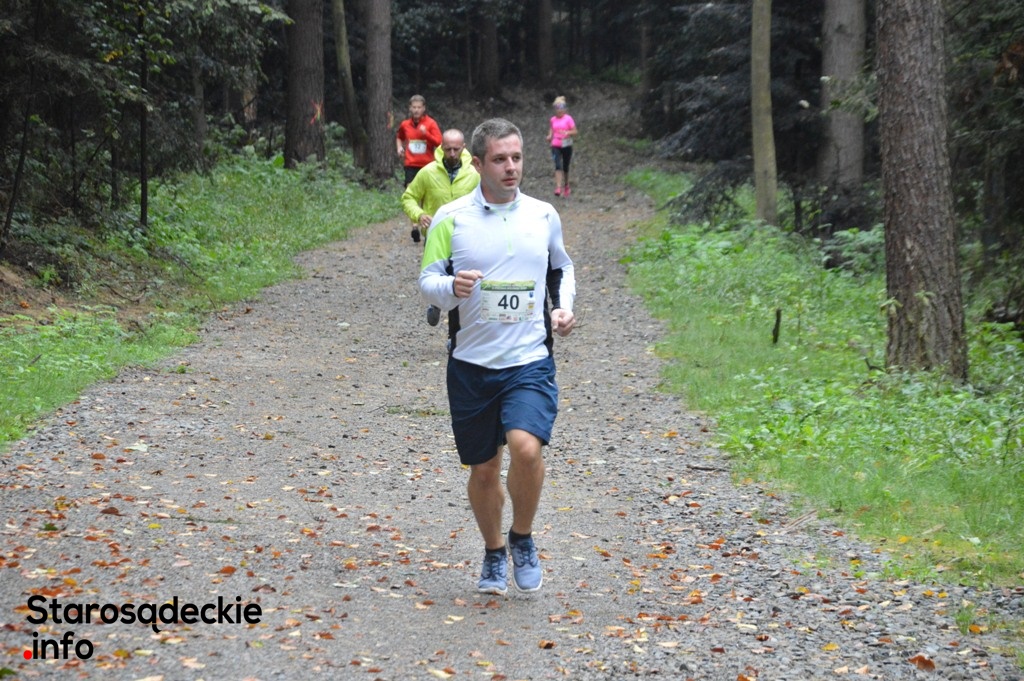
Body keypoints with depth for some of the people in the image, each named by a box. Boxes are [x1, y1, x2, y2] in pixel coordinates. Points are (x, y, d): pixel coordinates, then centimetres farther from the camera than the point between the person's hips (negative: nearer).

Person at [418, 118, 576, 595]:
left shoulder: (544, 215, 6)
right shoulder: (451, 218, -2)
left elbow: (562, 268, 23)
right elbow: (427, 281, -3)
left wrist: (563, 307, 6)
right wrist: (451, 288, -25)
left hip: (530, 361, 0)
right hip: (471, 363, 0)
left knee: (526, 446, -23)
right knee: (483, 469, 8)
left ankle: (522, 539, 3)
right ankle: (494, 553, 34)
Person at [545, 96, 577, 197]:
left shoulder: (568, 119, -3)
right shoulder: (553, 119, 8)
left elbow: (574, 132, -5)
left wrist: (567, 133, -25)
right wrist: (549, 136, -1)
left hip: (566, 146, -1)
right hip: (556, 146, 1)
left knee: (565, 167, 9)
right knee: (558, 166, -16)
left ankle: (566, 186, 30)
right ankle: (558, 188, -23)